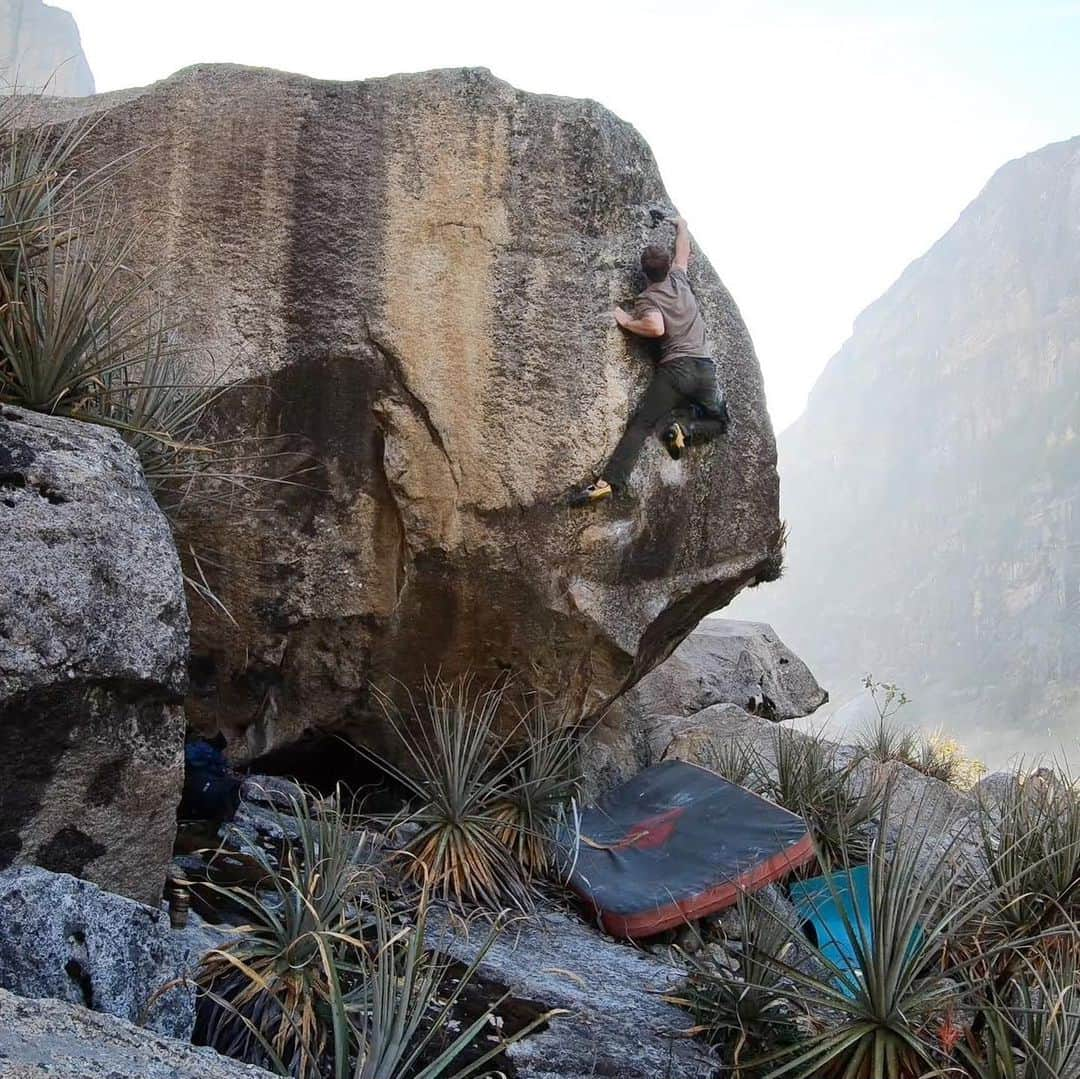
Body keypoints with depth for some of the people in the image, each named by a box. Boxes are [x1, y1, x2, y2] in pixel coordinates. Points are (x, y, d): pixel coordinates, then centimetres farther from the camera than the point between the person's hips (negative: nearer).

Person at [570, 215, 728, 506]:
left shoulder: (647, 299, 1)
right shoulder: (679, 279, 15)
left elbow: (656, 327, -19)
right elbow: (683, 249, 35)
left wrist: (627, 322, -3)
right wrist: (681, 225, 53)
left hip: (675, 368, -4)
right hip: (705, 367, 4)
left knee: (640, 425, -12)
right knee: (719, 422, 24)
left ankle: (610, 481, -29)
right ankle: (686, 429, -7)